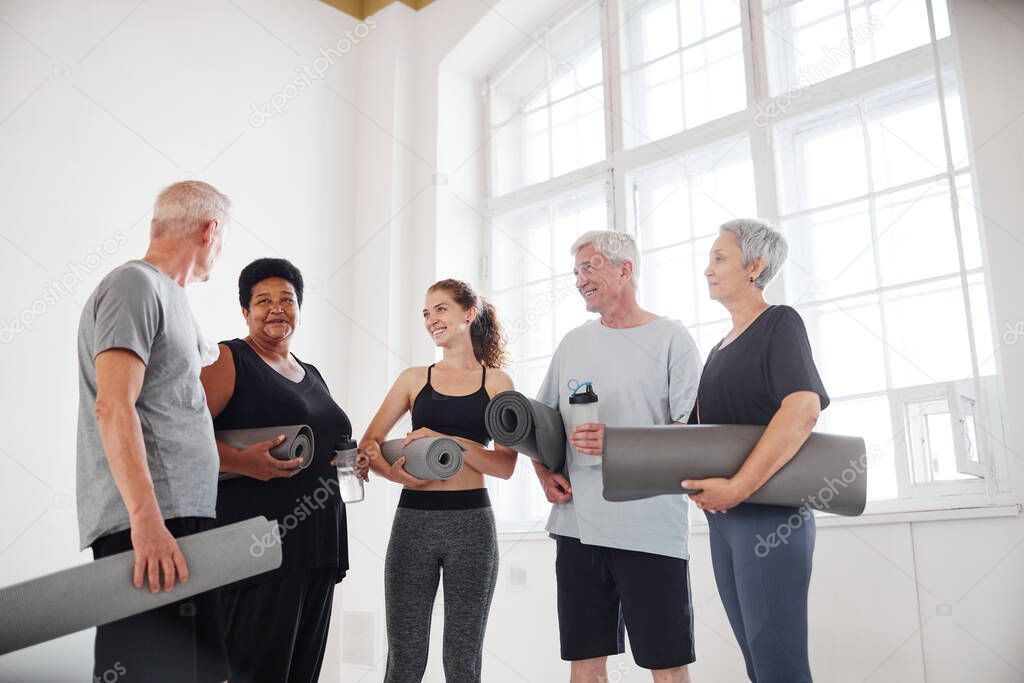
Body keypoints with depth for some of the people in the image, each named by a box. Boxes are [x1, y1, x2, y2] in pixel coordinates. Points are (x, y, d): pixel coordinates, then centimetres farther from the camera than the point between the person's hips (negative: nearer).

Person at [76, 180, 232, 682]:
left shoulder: (169, 297, 23)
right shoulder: (135, 284, -6)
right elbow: (113, 406, -18)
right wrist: (146, 518, -25)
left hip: (180, 517, 10)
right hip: (147, 526, -10)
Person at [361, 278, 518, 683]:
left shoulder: (497, 382, 5)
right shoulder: (414, 379, 10)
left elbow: (506, 465, -3)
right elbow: (368, 444, 6)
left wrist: (447, 440, -17)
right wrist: (394, 473, -14)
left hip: (471, 523, -1)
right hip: (413, 520, 1)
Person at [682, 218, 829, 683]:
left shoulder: (779, 324, -5)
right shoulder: (720, 349, 19)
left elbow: (803, 410, -21)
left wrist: (738, 487, -24)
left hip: (769, 513, -8)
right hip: (722, 519, 8)